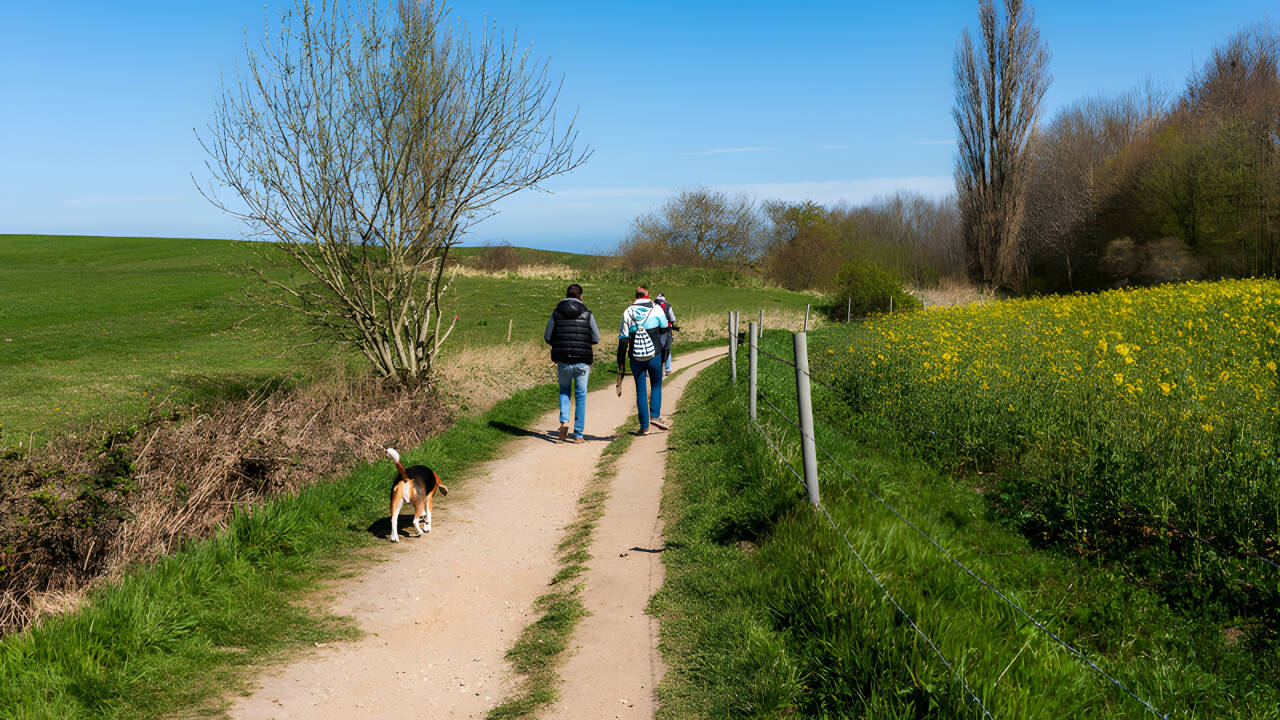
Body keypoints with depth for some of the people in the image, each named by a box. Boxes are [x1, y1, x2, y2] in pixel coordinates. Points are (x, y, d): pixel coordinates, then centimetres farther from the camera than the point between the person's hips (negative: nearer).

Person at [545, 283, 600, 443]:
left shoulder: (557, 313, 0)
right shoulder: (587, 313, -2)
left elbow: (547, 337, 3)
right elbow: (596, 338, 1)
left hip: (563, 360, 1)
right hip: (582, 361, -1)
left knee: (564, 391, 22)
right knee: (580, 396, 10)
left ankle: (564, 420, -2)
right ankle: (578, 434, 10)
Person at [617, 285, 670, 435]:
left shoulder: (628, 312, 5)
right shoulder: (656, 309, 1)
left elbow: (623, 339, 3)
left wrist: (620, 362, 7)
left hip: (635, 358, 1)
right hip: (654, 355, -1)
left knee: (640, 391, 7)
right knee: (656, 385, 17)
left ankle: (644, 426, 6)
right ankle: (655, 416, 1)